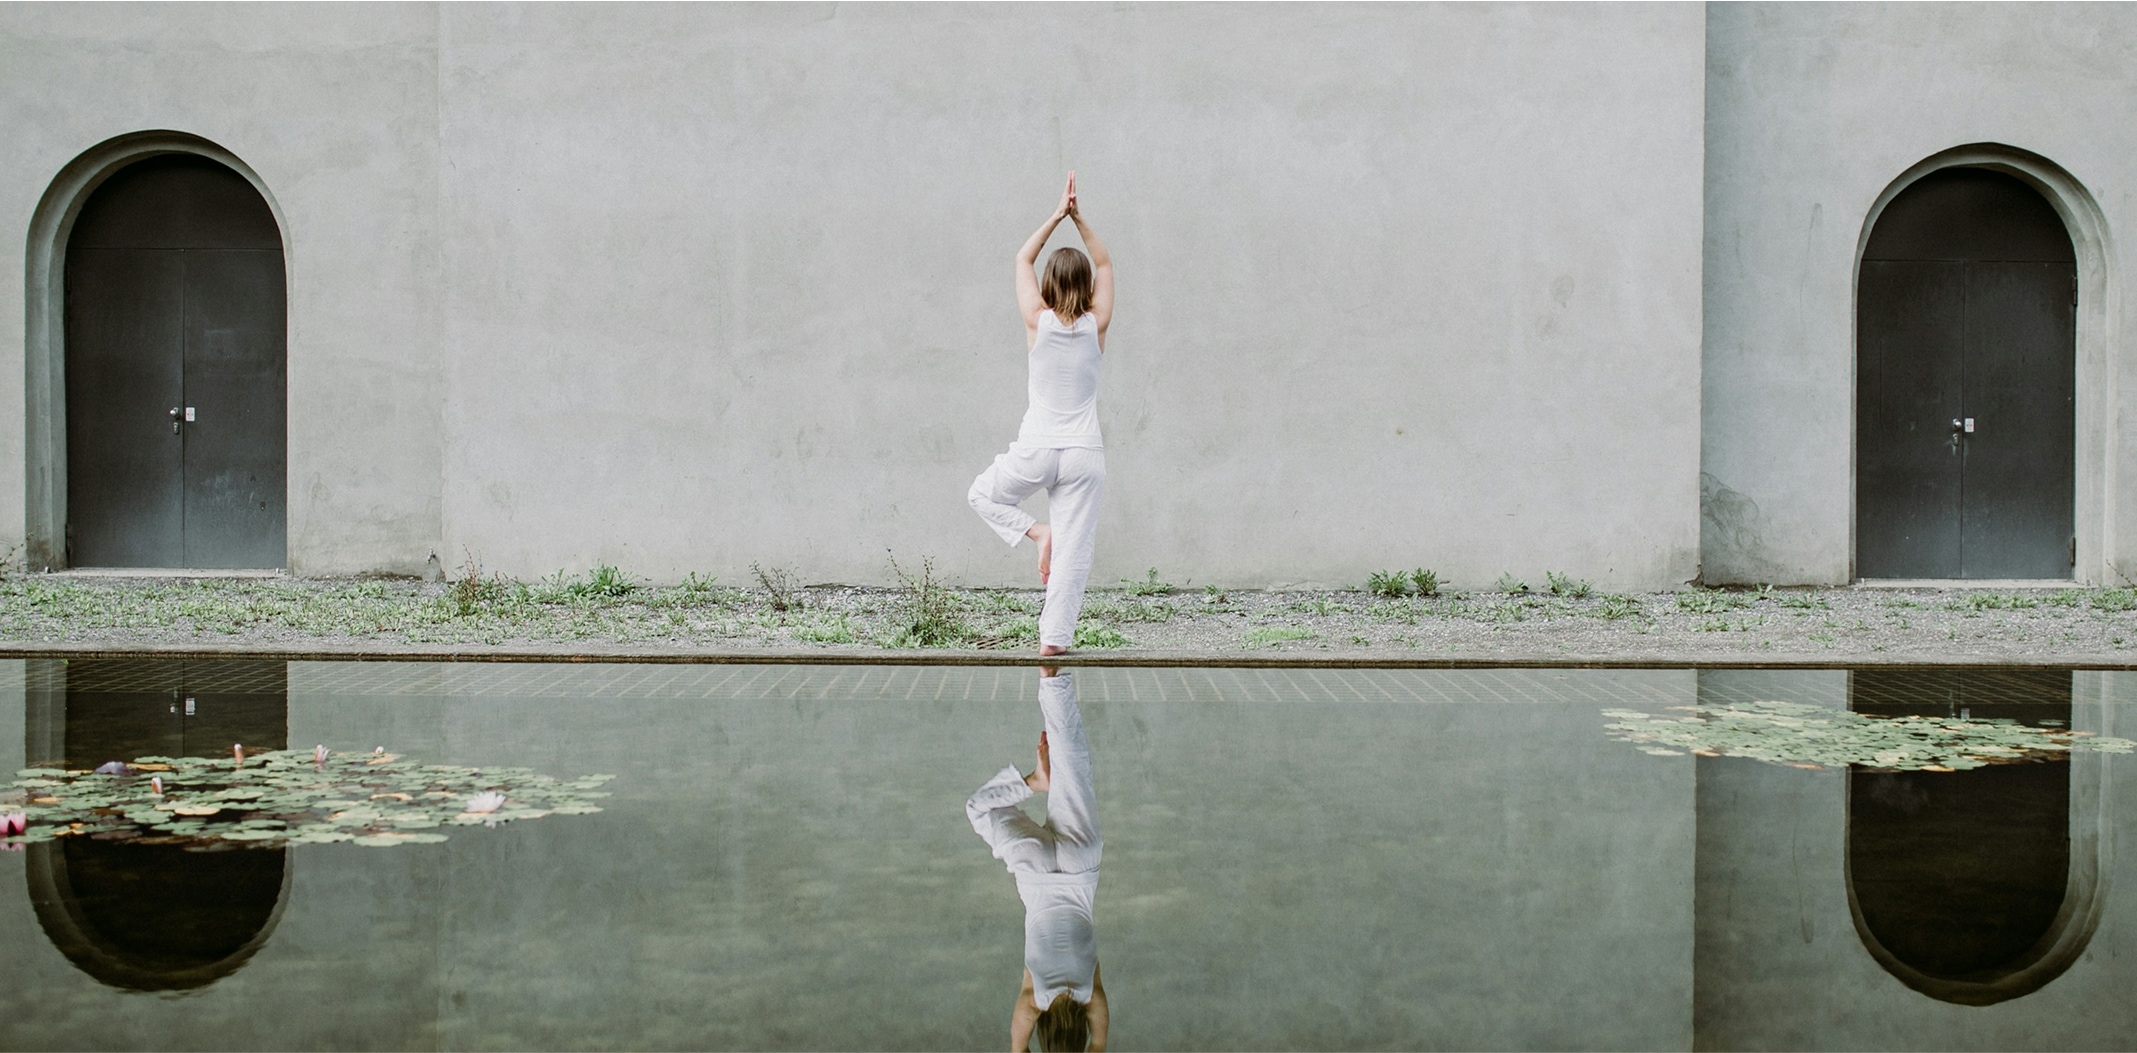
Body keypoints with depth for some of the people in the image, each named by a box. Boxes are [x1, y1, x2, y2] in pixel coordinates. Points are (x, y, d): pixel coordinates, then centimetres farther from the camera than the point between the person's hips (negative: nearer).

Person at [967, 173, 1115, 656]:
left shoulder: (1038, 321, -4)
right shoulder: (1096, 326, 0)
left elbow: (1023, 259, 11)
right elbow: (1105, 264, 15)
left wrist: (1057, 216, 11)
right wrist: (1078, 220, 9)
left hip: (1036, 451, -1)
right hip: (1085, 454, 1)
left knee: (983, 494, 26)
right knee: (1074, 551, 3)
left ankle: (1037, 532, 4)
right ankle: (1055, 637, -1)